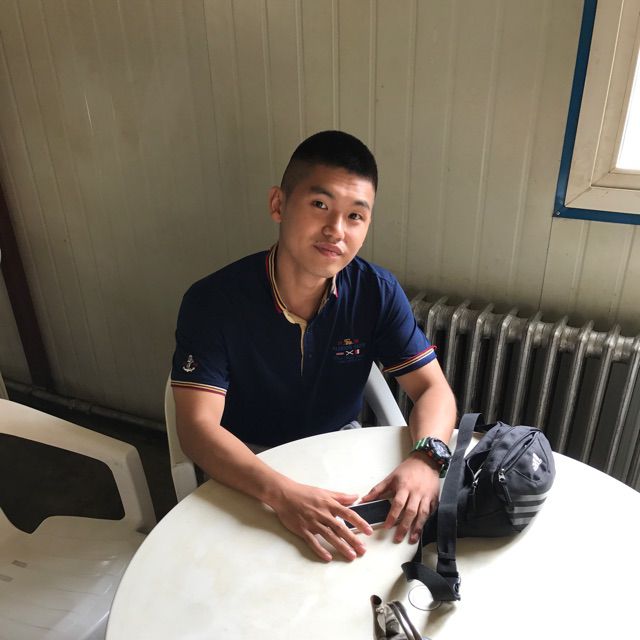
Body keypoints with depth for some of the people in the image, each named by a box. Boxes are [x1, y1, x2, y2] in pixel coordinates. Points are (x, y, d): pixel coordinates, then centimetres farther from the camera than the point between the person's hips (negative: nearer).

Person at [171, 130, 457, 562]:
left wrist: (425, 458, -34)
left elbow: (433, 388, -11)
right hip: (247, 473, -2)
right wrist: (281, 493, -45)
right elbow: (197, 426, -28)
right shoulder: (213, 302, -23)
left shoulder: (378, 292, -14)